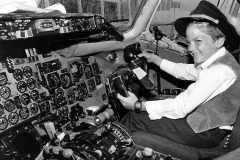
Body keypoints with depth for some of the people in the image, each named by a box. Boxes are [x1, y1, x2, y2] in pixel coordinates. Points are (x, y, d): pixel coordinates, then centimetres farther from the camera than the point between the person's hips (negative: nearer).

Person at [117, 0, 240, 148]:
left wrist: (138, 105, -22)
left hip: (208, 134, -9)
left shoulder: (220, 70, -28)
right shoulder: (216, 59, 2)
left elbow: (181, 108, -28)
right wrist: (154, 58, 17)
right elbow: (183, 71, 17)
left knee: (136, 117, -10)